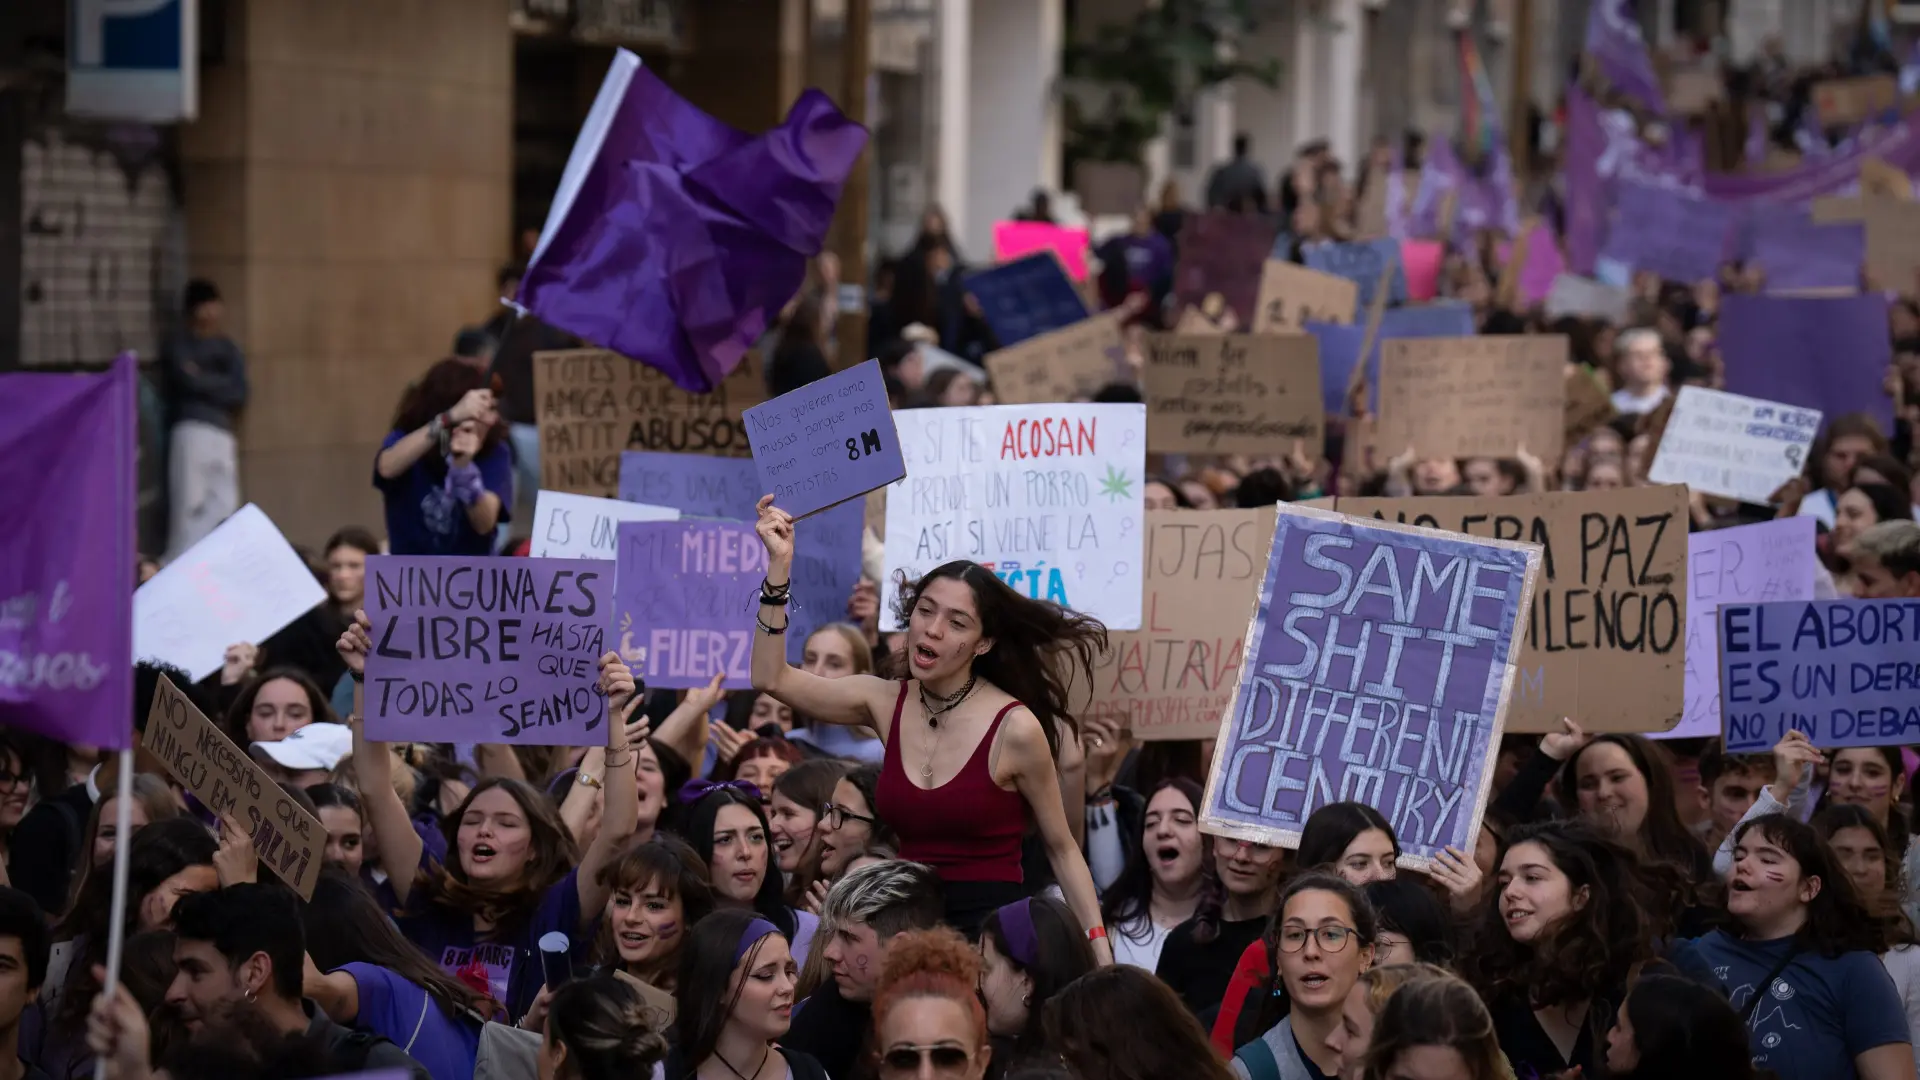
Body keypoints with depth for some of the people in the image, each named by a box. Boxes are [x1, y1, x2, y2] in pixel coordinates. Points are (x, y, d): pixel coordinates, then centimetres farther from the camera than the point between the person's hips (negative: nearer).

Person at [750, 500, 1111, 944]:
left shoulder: (1016, 729, -11)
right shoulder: (887, 703, 3)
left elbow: (1061, 849, -1)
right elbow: (772, 677, 0)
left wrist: (1098, 944, -7)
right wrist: (779, 565, -7)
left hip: (993, 925, -5)